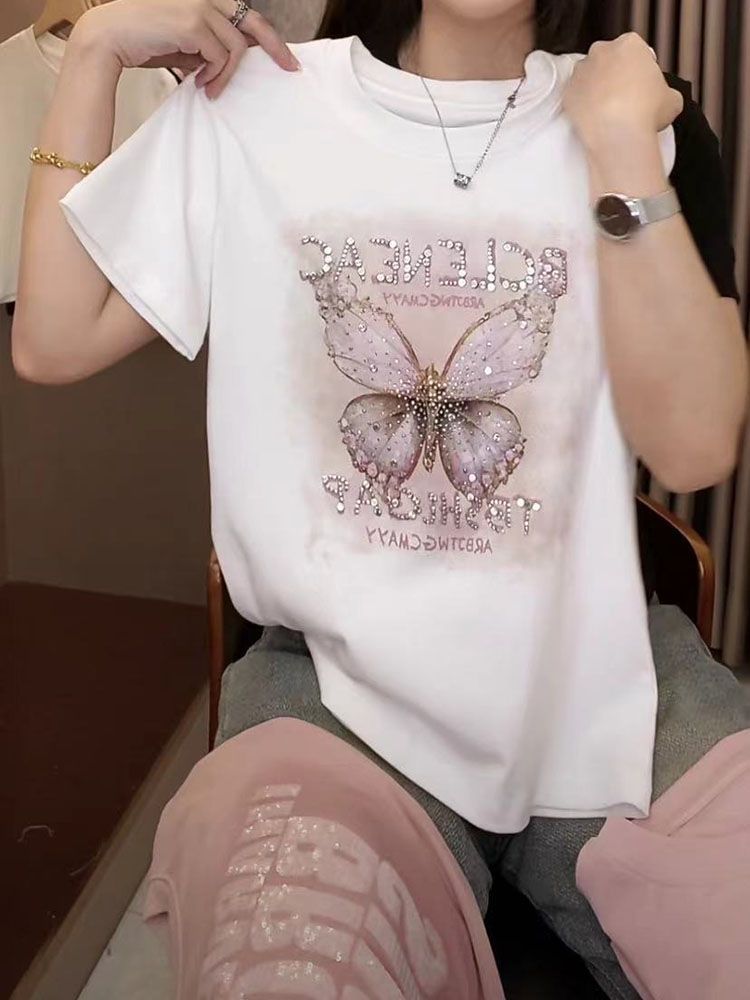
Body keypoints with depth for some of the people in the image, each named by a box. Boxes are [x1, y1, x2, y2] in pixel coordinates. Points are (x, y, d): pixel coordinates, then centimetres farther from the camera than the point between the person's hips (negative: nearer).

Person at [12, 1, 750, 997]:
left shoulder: (644, 112, 4)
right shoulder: (250, 105, 6)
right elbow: (54, 343, 1)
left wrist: (621, 147, -13)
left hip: (599, 661, 2)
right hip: (342, 667, -1)